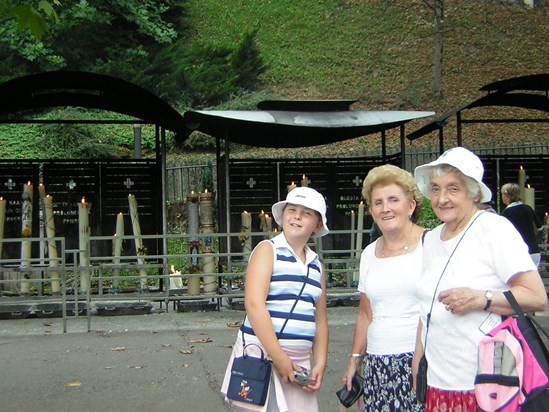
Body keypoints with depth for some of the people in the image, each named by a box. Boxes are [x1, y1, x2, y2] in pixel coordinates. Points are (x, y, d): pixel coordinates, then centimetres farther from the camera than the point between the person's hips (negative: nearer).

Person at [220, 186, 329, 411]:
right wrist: (279, 358, -18)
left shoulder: (316, 265, 14)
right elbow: (254, 305, -16)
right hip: (261, 353, -6)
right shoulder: (267, 250, -4)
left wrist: (320, 363, 6)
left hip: (299, 360, 6)